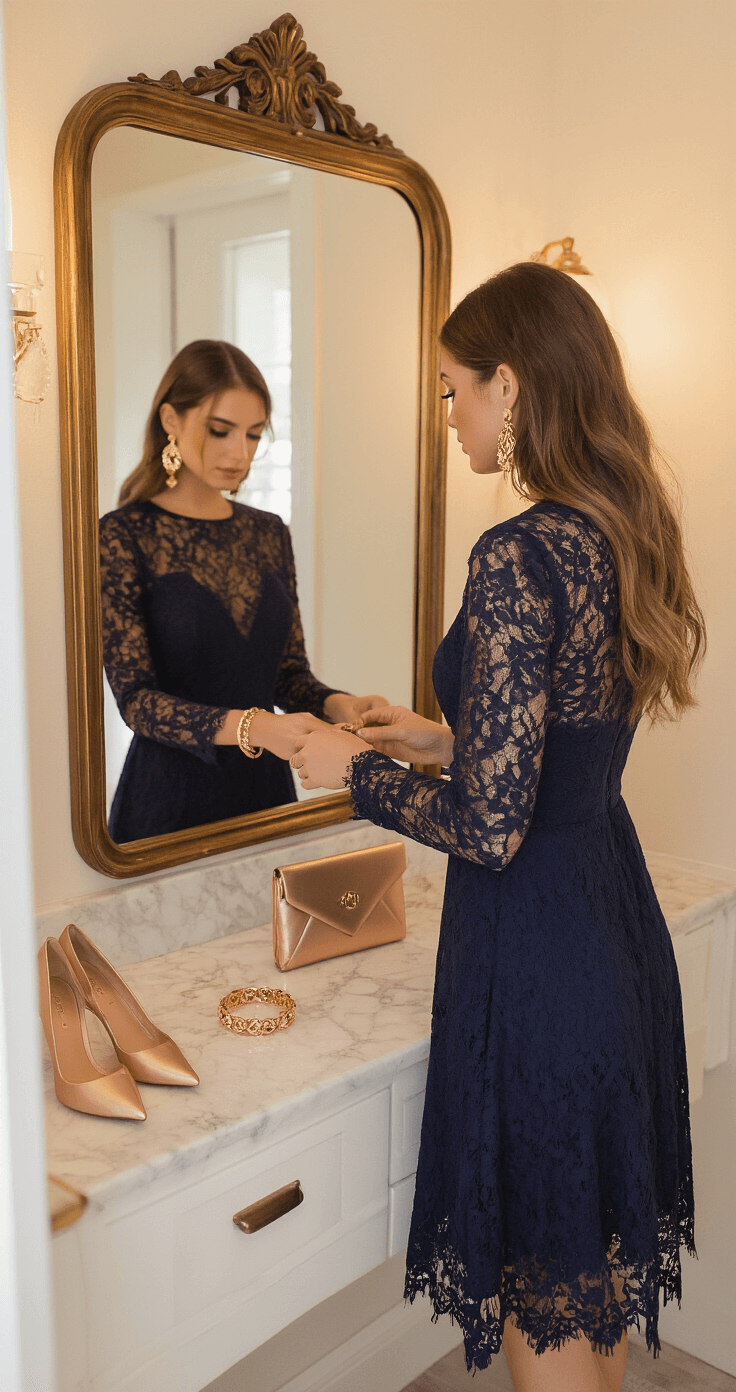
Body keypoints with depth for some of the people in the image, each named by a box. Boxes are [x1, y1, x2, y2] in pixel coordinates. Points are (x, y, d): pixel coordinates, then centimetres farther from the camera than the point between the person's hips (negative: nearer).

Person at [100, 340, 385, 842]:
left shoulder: (269, 533, 6)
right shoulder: (123, 537, -11)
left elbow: (289, 671, 8)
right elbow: (135, 697, -16)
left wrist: (336, 704, -14)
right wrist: (250, 727, -30)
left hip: (266, 786, 5)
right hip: (169, 800, -5)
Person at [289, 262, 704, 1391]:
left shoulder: (519, 558, -23)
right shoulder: (625, 534, 4)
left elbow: (491, 827, -23)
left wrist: (357, 773, -8)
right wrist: (444, 741, 16)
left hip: (536, 947, -9)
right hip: (619, 921, 9)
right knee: (597, 1273, 27)